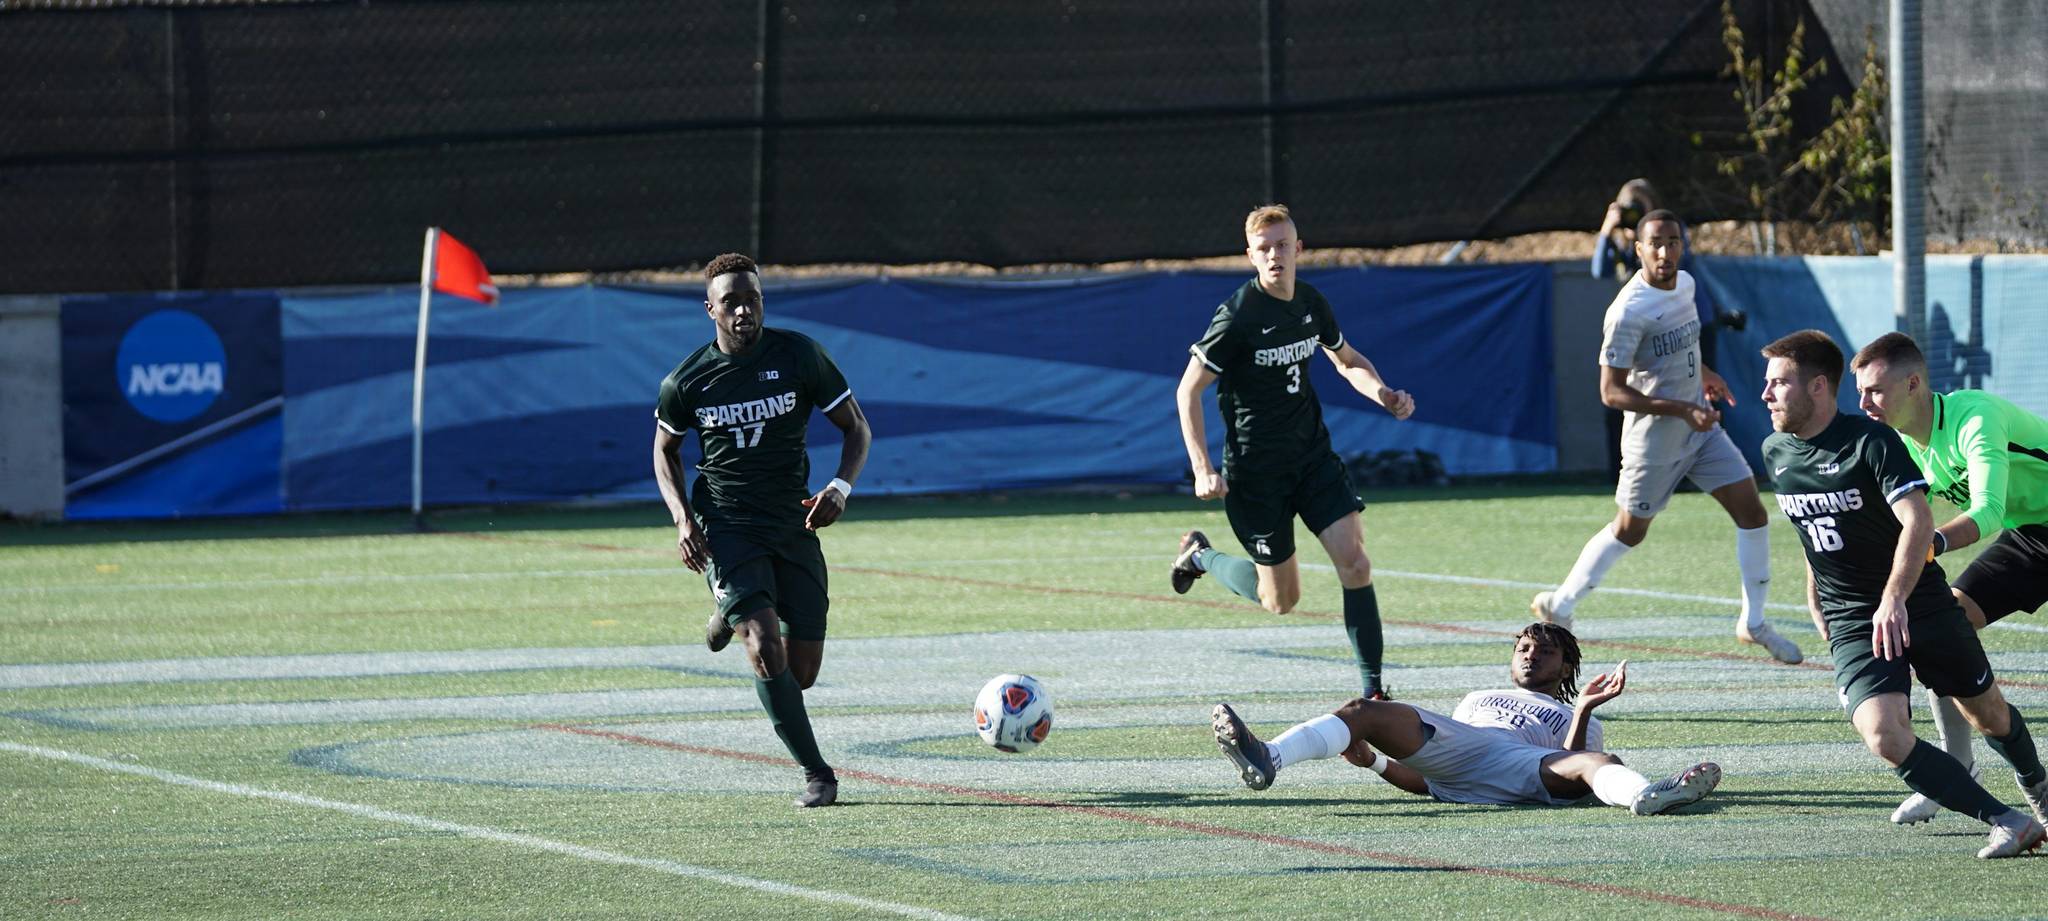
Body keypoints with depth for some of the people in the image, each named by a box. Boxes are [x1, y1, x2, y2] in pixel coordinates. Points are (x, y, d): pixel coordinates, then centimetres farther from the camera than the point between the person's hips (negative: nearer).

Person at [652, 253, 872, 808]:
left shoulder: (799, 356, -5)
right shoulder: (687, 381, -5)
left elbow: (856, 428, 3)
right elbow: (665, 449, 13)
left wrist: (840, 487, -17)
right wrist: (683, 518, -4)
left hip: (794, 526, 2)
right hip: (726, 528, -2)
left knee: (802, 674, 2)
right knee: (766, 652, -22)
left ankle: (733, 614, 34)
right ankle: (816, 773, -7)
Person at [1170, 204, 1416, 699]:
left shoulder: (1311, 302, 1)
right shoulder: (1237, 316, -18)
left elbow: (1347, 360, 20)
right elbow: (1189, 390, -13)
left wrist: (1384, 395, -1)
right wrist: (1203, 470, -21)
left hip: (1313, 455, 5)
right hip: (1255, 468, -5)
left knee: (1354, 563, -11)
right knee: (1281, 599, 4)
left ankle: (1373, 690, -6)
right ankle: (1200, 555, 33)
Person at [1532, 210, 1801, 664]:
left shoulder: (1684, 283, 0)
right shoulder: (1629, 311, -25)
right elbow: (1612, 392, -25)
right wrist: (1683, 410, -29)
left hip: (1700, 427, 7)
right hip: (1655, 439, -7)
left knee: (1752, 511, 0)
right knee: (1630, 530, 8)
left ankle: (1753, 622, 12)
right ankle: (1558, 605, 28)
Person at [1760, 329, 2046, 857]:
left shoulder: (1871, 442, -18)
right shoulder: (1777, 452, 2)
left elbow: (1918, 521, -31)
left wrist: (1893, 599, -44)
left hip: (1921, 604, -3)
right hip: (1851, 625, 3)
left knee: (1989, 716, 14)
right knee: (1883, 737, -22)